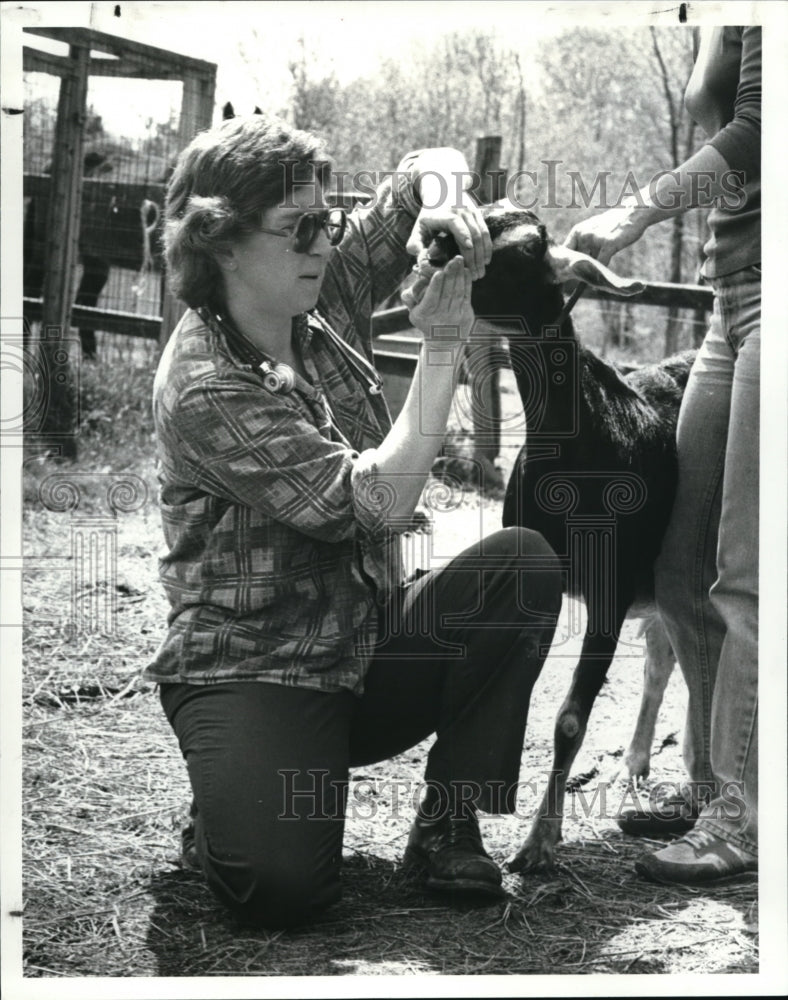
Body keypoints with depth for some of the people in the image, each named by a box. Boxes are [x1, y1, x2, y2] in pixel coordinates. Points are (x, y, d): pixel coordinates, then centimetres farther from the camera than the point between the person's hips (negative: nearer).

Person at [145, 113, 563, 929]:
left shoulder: (324, 298, 2)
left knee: (521, 564, -18)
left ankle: (446, 824, -8)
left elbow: (422, 169, 10)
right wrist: (442, 348, -22)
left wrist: (440, 196, -15)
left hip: (366, 643, 7)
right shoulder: (203, 385, -19)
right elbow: (379, 503, -25)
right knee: (282, 888, -31)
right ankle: (230, 809, 7)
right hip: (251, 671, -7)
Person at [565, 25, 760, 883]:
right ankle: (711, 784, 19)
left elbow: (754, 134, -17)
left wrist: (639, 212, -13)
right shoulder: (719, 25, 17)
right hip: (732, 300, 9)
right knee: (684, 567, 9)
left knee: (746, 572, -9)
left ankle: (747, 814, -3)